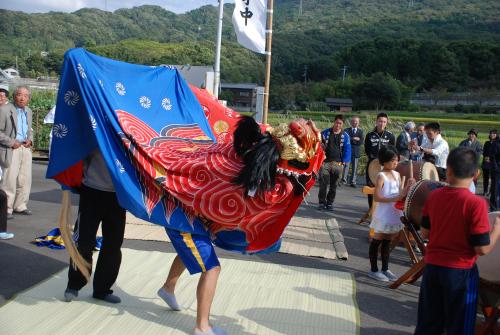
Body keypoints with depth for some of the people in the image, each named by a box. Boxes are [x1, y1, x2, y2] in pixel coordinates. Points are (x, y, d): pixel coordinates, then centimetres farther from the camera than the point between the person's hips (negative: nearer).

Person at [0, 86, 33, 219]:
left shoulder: (28, 111, 14)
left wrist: (30, 140, 5)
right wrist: (11, 142, -15)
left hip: (26, 148, 6)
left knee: (25, 179, 8)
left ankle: (20, 206, 20)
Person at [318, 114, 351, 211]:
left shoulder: (345, 136, 5)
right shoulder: (325, 133, 5)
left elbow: (347, 150, 5)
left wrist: (344, 162, -2)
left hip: (338, 164, 1)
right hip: (325, 163, -1)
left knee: (334, 186, 6)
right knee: (323, 184, -4)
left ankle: (329, 203, 16)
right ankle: (321, 202, 6)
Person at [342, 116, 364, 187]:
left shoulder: (360, 131, 11)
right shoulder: (347, 130, 6)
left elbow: (361, 141, -3)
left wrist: (351, 140, -12)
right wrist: (355, 139, -17)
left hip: (356, 152, 2)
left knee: (354, 168, 5)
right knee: (346, 166, -9)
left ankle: (353, 182, 9)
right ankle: (344, 179, -6)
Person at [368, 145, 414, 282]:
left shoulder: (397, 175, 8)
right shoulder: (381, 176, -13)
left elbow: (400, 193, 10)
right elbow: (377, 197, -20)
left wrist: (407, 188, -8)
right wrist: (395, 198, -24)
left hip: (395, 213, 7)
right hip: (384, 214, -7)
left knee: (387, 241, 15)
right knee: (377, 241, 3)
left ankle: (385, 269, 25)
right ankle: (374, 270, 11)